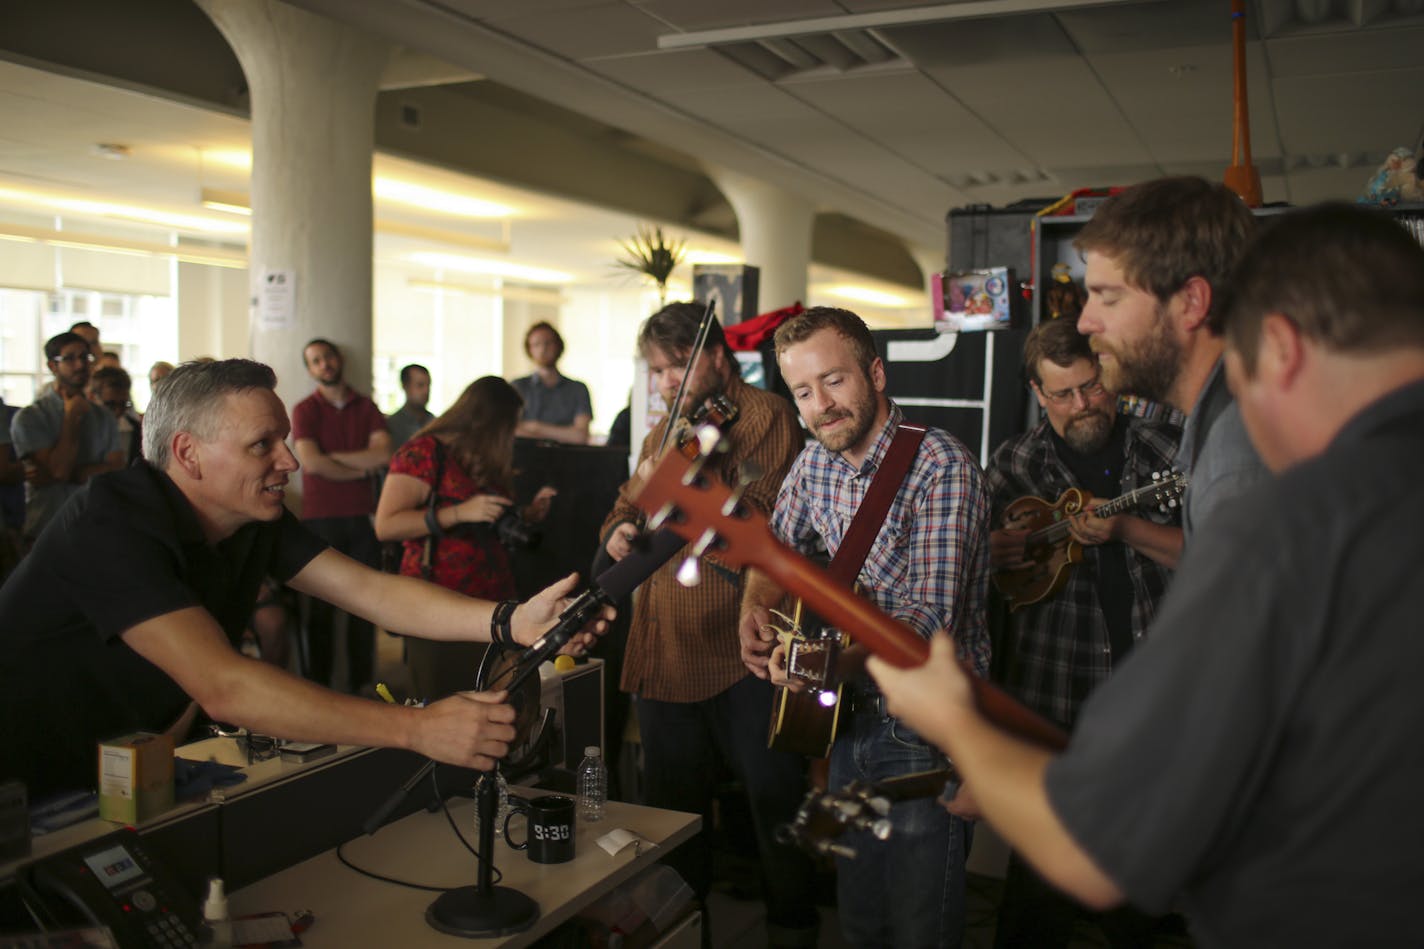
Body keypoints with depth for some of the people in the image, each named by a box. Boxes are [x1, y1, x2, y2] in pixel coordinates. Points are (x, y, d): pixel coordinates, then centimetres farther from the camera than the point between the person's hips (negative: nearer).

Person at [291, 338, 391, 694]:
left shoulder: (366, 407, 11)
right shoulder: (305, 410, 3)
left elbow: (383, 454, -5)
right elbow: (311, 463, -11)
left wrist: (332, 456, -7)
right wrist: (361, 469, -4)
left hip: (362, 517, 2)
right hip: (321, 518, -2)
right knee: (321, 606, 2)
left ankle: (362, 682, 13)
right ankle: (319, 686, 9)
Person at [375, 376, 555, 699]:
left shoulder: (486, 461, 17)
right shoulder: (425, 452, -5)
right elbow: (386, 525, -14)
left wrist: (528, 514, 11)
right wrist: (461, 512, -19)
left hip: (495, 600, 7)